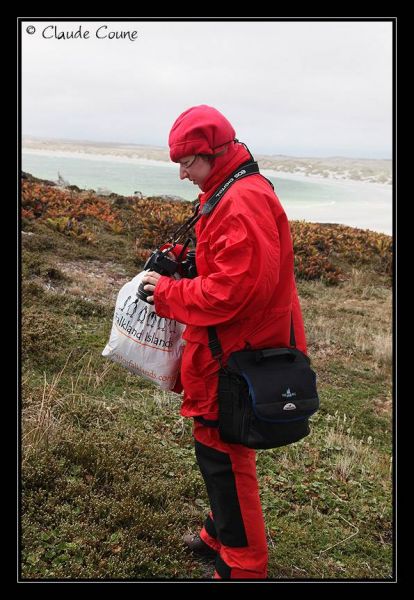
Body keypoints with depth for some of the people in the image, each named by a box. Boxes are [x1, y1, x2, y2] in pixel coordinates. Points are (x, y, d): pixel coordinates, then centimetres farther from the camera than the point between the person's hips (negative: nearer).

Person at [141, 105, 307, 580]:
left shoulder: (244, 203, -22)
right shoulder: (236, 194, 13)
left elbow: (233, 290, -28)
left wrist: (169, 294, -16)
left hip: (235, 356, -10)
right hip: (230, 349, 10)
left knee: (221, 453, 2)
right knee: (219, 447, 21)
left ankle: (241, 566, 19)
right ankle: (224, 531, 41)